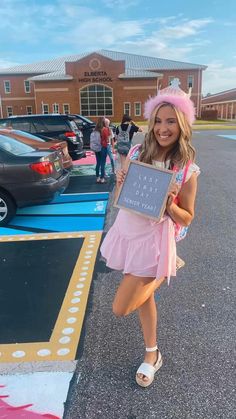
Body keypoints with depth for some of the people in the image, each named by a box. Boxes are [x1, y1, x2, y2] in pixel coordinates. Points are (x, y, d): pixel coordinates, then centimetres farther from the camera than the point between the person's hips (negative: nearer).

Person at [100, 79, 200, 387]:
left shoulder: (187, 170, -12)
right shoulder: (136, 153, -5)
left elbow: (186, 218, -4)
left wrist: (169, 206, -23)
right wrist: (120, 183, -17)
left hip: (153, 239, -4)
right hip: (126, 231, 4)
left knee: (120, 308, -1)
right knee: (143, 297, 21)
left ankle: (162, 275, 24)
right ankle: (152, 354, 45)